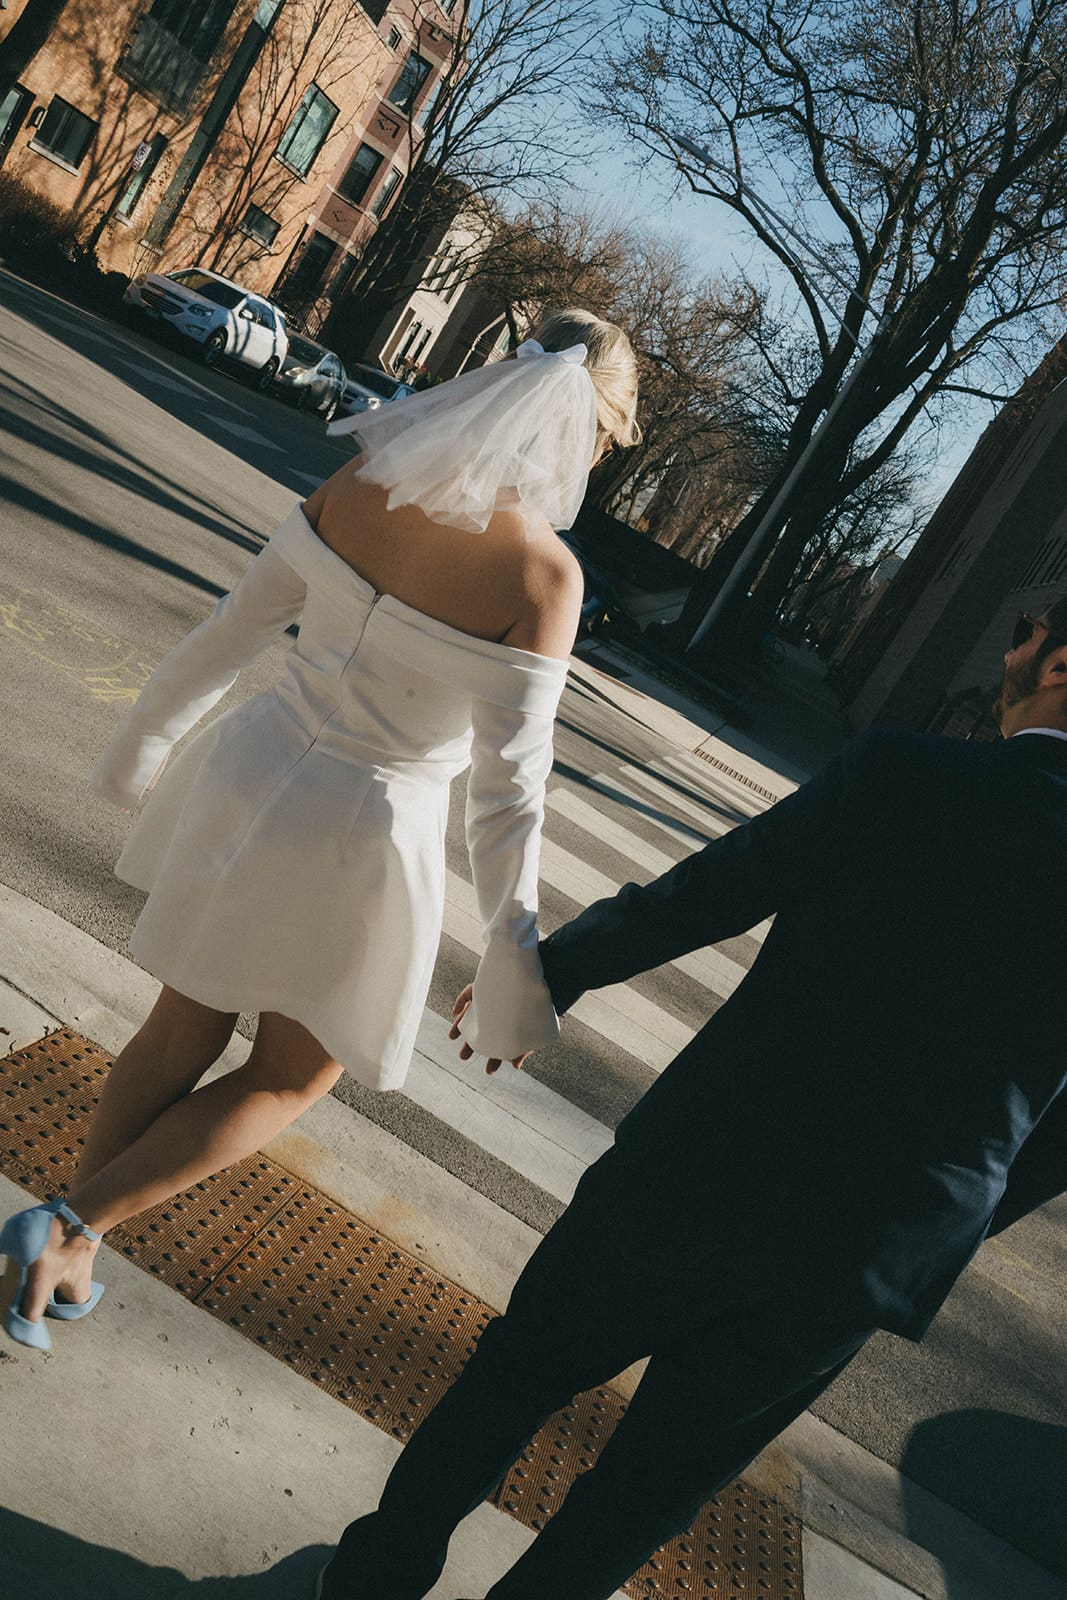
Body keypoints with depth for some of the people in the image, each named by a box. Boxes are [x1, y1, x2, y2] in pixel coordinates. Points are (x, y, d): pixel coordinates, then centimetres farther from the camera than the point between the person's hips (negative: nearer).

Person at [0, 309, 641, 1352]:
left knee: (184, 1030, 24)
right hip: (362, 833, -5)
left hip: (250, 767, 5)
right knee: (292, 1074, 22)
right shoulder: (541, 574, -20)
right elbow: (508, 790, -18)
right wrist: (512, 968, -9)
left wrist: (146, 739, 17)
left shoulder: (365, 476, -6)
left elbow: (234, 627, 3)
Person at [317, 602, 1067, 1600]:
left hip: (698, 1178, -2)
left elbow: (693, 900, -8)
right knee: (660, 1481, 24)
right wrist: (919, 1244, 16)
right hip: (856, 1277, 3)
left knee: (525, 1369, 23)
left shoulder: (906, 778, -14)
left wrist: (543, 973, 7)